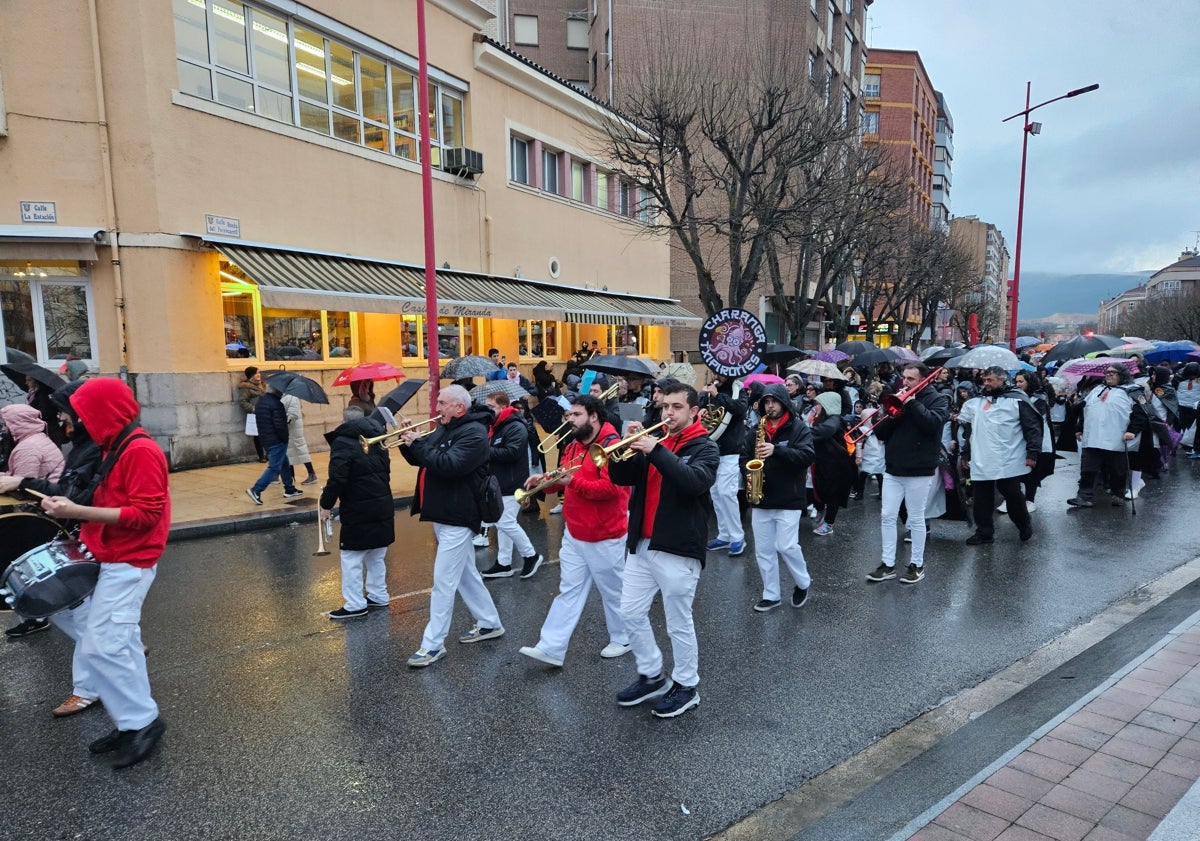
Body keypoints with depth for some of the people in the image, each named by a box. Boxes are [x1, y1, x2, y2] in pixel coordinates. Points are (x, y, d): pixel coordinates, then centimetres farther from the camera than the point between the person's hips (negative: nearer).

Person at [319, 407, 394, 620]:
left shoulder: (342, 442, -12)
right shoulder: (377, 440, 12)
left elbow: (337, 479, -20)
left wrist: (326, 505, -11)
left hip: (358, 511, -8)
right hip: (383, 508, 8)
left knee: (352, 559, 2)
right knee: (376, 557, 19)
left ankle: (355, 605, 6)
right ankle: (379, 596, 27)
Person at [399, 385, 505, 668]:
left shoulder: (474, 433, -17)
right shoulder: (444, 429, 12)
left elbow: (449, 465, -29)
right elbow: (421, 459, 13)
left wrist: (418, 443, -22)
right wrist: (408, 441, -5)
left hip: (456, 518, -10)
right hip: (443, 515, 10)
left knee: (443, 583, -5)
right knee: (466, 574, 18)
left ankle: (433, 644, 3)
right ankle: (490, 623, 31)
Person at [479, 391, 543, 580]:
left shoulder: (516, 427, -16)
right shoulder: (496, 426, 15)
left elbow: (511, 452, -27)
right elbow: (494, 452, 18)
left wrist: (486, 452, -22)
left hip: (512, 484, -10)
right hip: (500, 483, 10)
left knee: (506, 523, -9)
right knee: (501, 524, 11)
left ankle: (531, 555, 7)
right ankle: (503, 564, 17)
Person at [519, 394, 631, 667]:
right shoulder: (573, 445, 10)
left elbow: (611, 487, -28)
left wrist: (573, 482, -30)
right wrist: (546, 479, 0)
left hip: (605, 536, -8)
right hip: (574, 533, 8)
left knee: (613, 591, 11)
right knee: (568, 591, 8)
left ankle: (622, 639, 30)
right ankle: (551, 648, 8)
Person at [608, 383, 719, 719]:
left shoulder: (705, 447, -5)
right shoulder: (654, 440, 11)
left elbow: (695, 481, -26)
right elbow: (621, 478, 5)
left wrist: (656, 451, -28)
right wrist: (627, 446, -11)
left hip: (679, 549, -6)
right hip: (641, 544, 6)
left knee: (679, 623, 6)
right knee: (631, 614, 11)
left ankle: (686, 686, 25)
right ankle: (652, 676, 30)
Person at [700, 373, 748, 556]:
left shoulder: (737, 391, -2)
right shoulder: (707, 391, 9)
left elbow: (740, 407, -22)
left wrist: (717, 396, -23)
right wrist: (702, 406, -14)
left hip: (730, 451, -5)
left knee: (726, 492, -11)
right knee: (716, 493, 8)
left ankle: (737, 537, 1)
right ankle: (724, 535, 19)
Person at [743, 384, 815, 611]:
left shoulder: (798, 428, -3)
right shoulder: (757, 429, 10)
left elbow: (807, 456, -17)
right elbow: (746, 457, 16)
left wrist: (776, 450, -28)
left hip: (788, 500, -5)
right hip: (760, 499, 5)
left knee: (787, 547, -8)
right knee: (763, 550, 7)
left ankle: (803, 583, 19)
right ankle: (771, 595, 20)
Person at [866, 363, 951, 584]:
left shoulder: (937, 399, -2)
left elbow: (932, 423, -23)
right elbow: (880, 433, 6)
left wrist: (912, 403, -17)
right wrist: (892, 413, -11)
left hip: (919, 471, -5)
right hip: (893, 469, 5)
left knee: (916, 520, 4)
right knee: (887, 517, 5)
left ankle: (917, 565, 17)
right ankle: (888, 564, 12)